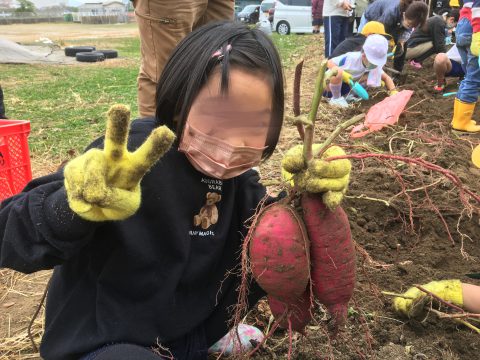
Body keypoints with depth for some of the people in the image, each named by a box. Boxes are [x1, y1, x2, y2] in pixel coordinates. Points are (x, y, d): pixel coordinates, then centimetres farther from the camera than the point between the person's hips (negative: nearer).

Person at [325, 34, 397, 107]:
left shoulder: (376, 66, -11)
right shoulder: (351, 58, -29)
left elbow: (386, 77, -4)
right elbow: (329, 63, -25)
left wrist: (393, 91, -21)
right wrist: (342, 73, -39)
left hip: (344, 87, 5)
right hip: (329, 82, -5)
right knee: (338, 71, -41)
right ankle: (336, 98, -17)